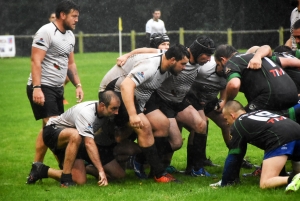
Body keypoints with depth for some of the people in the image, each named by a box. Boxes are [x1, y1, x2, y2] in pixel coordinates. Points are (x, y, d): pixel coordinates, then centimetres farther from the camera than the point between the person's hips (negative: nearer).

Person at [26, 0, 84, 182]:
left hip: (57, 88, 9)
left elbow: (70, 63, 22)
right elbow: (36, 61, -18)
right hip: (42, 87, -9)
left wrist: (78, 84, 10)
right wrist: (37, 88, -26)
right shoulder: (46, 32, -13)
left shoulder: (70, 36, 14)